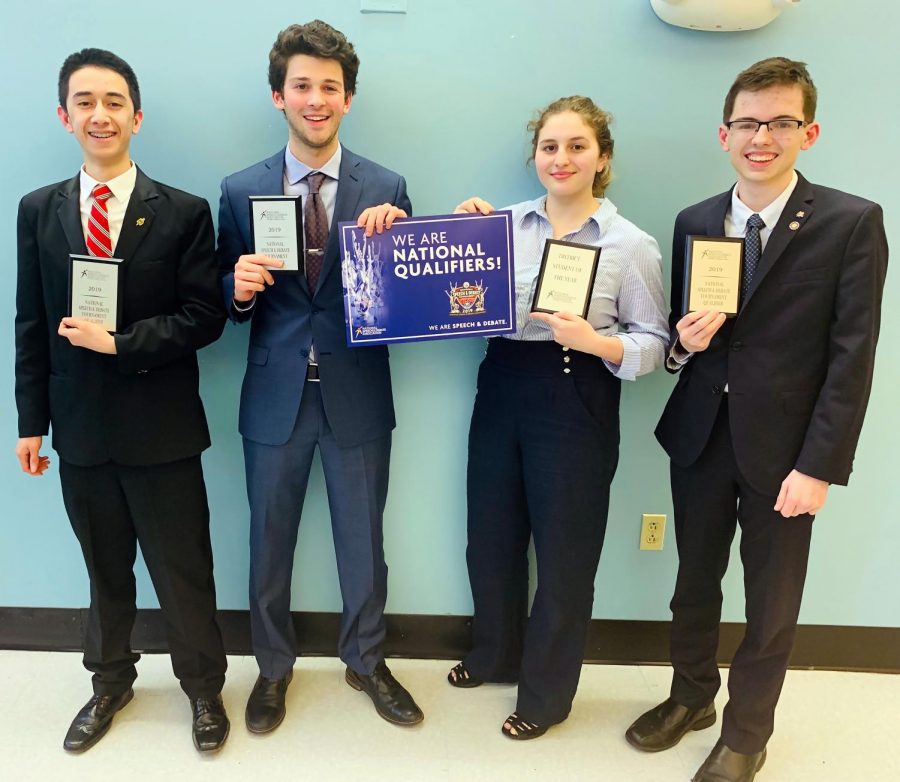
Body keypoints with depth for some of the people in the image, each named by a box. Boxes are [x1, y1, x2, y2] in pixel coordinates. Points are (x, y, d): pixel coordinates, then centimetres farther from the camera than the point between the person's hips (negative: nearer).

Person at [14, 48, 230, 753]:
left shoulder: (183, 213, -5)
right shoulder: (38, 211, 4)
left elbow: (205, 318, -10)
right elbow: (32, 325, 5)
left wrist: (118, 342, -18)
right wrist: (32, 422, 4)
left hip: (162, 428, -3)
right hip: (80, 427, 3)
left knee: (184, 570, 9)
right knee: (105, 568, 20)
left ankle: (203, 686, 33)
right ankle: (111, 680, 43)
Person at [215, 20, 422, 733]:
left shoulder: (387, 190, -2)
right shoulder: (241, 191, 1)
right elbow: (226, 301, 3)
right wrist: (240, 287, -19)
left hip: (357, 398, 0)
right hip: (275, 398, 1)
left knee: (362, 541, 15)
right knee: (269, 542, 16)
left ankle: (366, 661, 41)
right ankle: (274, 667, 41)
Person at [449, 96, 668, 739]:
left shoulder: (632, 245, -6)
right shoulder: (506, 223, 2)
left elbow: (654, 344, -5)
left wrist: (594, 341, -22)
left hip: (577, 405, -4)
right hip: (502, 391, 4)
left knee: (563, 552, 10)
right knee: (491, 536, 18)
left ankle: (547, 691, 34)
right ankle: (496, 655, 46)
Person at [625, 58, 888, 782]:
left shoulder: (852, 223, -7)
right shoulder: (694, 222, 6)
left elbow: (852, 358, -11)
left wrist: (819, 465, -15)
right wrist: (683, 341, -13)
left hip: (782, 446, -3)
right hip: (700, 437, 4)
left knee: (772, 602, 11)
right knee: (695, 581, 18)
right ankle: (691, 697, 42)